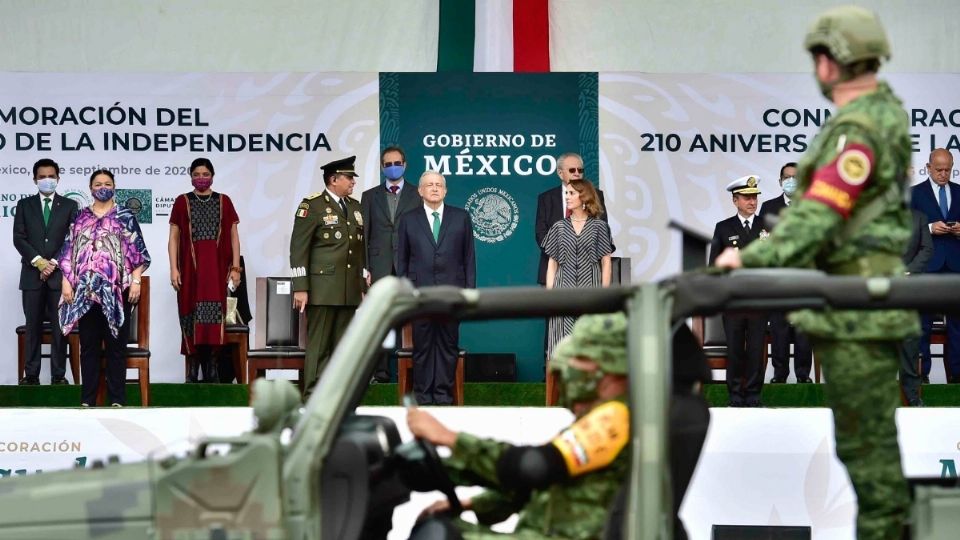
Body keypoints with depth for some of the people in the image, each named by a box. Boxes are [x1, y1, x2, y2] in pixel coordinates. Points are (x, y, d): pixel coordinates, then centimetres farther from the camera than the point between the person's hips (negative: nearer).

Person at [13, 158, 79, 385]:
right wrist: (38, 261, -10)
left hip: (60, 273, -1)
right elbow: (19, 238, 2)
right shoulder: (24, 205, 10)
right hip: (32, 273, 1)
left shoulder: (69, 205, 8)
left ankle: (58, 374, 1)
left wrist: (54, 262, -9)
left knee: (60, 325, -1)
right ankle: (31, 373, 3)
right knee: (33, 325, 1)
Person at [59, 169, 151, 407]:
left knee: (116, 344, 0)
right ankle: (88, 397, 8)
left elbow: (138, 252, 1)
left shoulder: (126, 216, 5)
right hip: (85, 290, 2)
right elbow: (68, 251, 10)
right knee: (88, 344, 4)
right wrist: (66, 281, 0)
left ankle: (117, 398, 4)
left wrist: (135, 282, -9)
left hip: (117, 290, -2)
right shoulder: (80, 217, 12)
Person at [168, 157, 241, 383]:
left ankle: (211, 369, 0)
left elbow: (233, 236, 8)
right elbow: (173, 238, 5)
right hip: (191, 267, 0)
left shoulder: (224, 202, 8)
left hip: (217, 269, 1)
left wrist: (235, 267, 1)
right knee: (192, 316, -1)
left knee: (214, 316, -5)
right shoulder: (182, 202, 6)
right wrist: (174, 269, -4)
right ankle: (193, 370, 4)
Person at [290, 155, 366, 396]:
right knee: (318, 346, -5)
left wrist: (363, 285, 16)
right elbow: (298, 248, -7)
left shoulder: (355, 207, 17)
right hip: (322, 290, -6)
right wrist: (300, 288, -13)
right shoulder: (312, 206, -3)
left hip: (350, 292, 6)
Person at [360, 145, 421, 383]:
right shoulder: (370, 196, 13)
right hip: (380, 266, 1)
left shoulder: (418, 195, 8)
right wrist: (364, 269, -1)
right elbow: (363, 235, 9)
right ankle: (380, 372, 1)